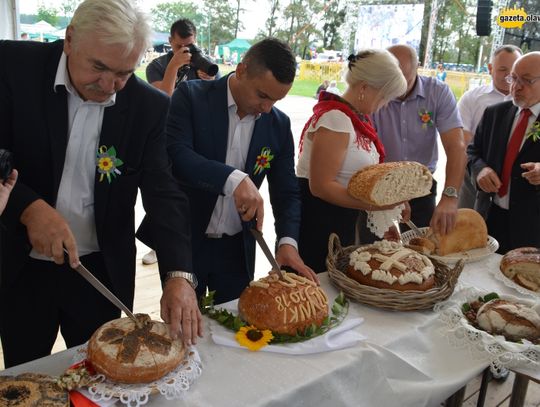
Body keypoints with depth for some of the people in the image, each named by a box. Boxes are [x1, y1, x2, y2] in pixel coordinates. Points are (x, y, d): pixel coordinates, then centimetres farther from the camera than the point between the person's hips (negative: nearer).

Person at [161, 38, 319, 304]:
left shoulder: (279, 125, 0)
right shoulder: (191, 97, -11)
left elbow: (286, 192, 2)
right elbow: (175, 155, -24)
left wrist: (287, 240, -14)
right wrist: (233, 178, -37)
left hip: (237, 249, 3)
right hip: (183, 241, -2)